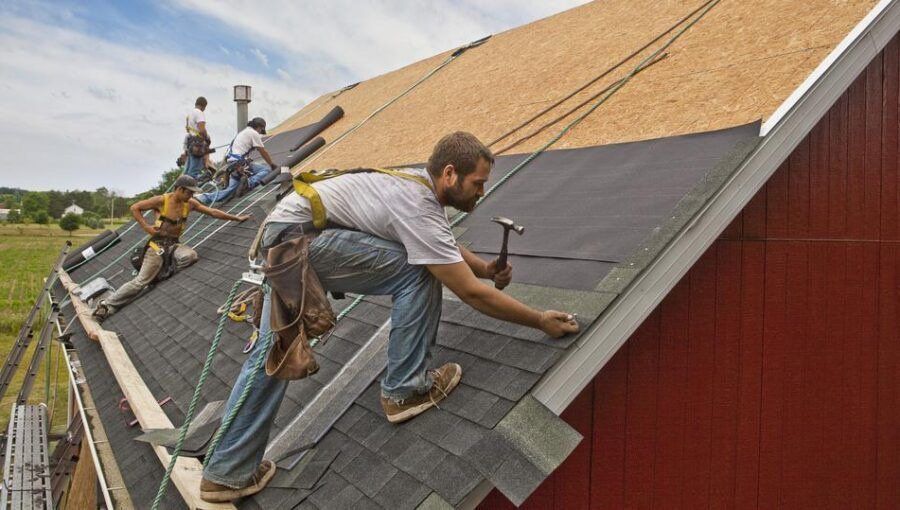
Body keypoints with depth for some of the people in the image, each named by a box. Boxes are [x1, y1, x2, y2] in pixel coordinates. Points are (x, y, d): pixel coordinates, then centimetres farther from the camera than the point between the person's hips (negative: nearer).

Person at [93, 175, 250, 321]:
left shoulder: (190, 204, 4)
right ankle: (106, 305, -3)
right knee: (140, 281, -12)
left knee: (191, 255, -29)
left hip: (173, 244, 5)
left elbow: (213, 212, 11)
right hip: (158, 243, -5)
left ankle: (161, 273, -8)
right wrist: (146, 227, -13)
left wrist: (236, 218, 11)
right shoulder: (162, 200, -11)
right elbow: (135, 208, -4)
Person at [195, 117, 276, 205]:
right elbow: (263, 152, 1)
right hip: (240, 164, -9)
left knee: (229, 190, 5)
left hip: (231, 163, 9)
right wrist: (272, 165, 12)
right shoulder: (254, 133, 0)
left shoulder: (243, 132, 28)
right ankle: (250, 182, -28)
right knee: (267, 169, -7)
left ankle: (202, 198, -4)